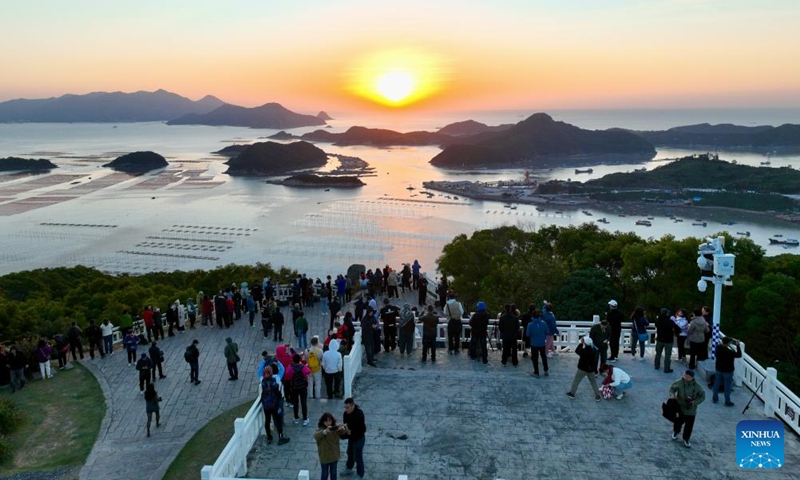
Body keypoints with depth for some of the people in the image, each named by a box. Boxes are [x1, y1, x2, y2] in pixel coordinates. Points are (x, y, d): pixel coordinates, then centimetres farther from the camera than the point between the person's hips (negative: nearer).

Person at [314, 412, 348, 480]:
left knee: (333, 473, 21)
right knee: (325, 474, 14)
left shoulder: (335, 428, -10)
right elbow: (316, 436, -39)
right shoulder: (320, 429, -19)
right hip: (325, 457, -3)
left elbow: (343, 432, -20)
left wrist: (343, 428, -44)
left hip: (334, 455, 3)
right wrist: (325, 431, -56)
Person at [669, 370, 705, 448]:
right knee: (678, 421, 18)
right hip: (680, 407, 0)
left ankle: (686, 439, 31)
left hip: (691, 410, 0)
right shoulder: (680, 383, -17)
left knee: (689, 425, 8)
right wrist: (672, 395, -23)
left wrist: (695, 402, -17)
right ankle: (676, 432, 51)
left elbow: (702, 396, -3)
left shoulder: (696, 386, -14)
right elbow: (672, 388, -3)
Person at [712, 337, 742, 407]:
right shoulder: (729, 352, -30)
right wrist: (737, 346, -15)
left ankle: (714, 398, 31)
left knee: (716, 384, 18)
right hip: (727, 371, -6)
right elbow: (739, 355, -20)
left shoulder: (718, 347, -12)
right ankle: (727, 402, 20)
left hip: (718, 369, 6)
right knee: (727, 386, 9)